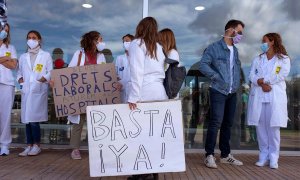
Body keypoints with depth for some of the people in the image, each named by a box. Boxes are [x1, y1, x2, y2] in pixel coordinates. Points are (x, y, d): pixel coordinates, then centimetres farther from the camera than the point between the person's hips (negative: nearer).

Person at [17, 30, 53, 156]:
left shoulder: (46, 55, 8)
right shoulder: (23, 57, 20)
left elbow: (51, 72, 3)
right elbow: (20, 72, 21)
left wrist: (43, 79, -12)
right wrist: (20, 79, 2)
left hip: (39, 90, -4)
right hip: (26, 91, 4)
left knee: (34, 120, -10)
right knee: (27, 119, 4)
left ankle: (36, 146, 3)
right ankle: (29, 146, 12)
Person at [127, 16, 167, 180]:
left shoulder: (137, 44, 2)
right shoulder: (158, 47, 19)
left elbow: (136, 73, -10)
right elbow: (161, 72, 12)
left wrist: (133, 97, -12)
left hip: (145, 93, -6)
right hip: (160, 92, 6)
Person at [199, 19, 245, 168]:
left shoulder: (235, 51, 16)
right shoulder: (214, 47, -4)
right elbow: (202, 65, -13)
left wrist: (237, 83, 11)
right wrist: (217, 77, -14)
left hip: (232, 93, 7)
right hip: (218, 92, -7)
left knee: (228, 124, 10)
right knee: (216, 122, -11)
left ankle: (225, 155, 20)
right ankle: (209, 155, -2)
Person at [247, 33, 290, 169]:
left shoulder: (284, 59, 9)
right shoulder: (257, 59, 19)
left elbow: (282, 75, -8)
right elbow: (252, 76, 5)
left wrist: (263, 79, -8)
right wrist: (261, 84, -13)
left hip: (275, 97, -3)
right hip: (258, 96, 3)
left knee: (273, 127, -5)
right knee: (260, 126, 2)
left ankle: (273, 158, 3)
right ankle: (263, 157, 9)